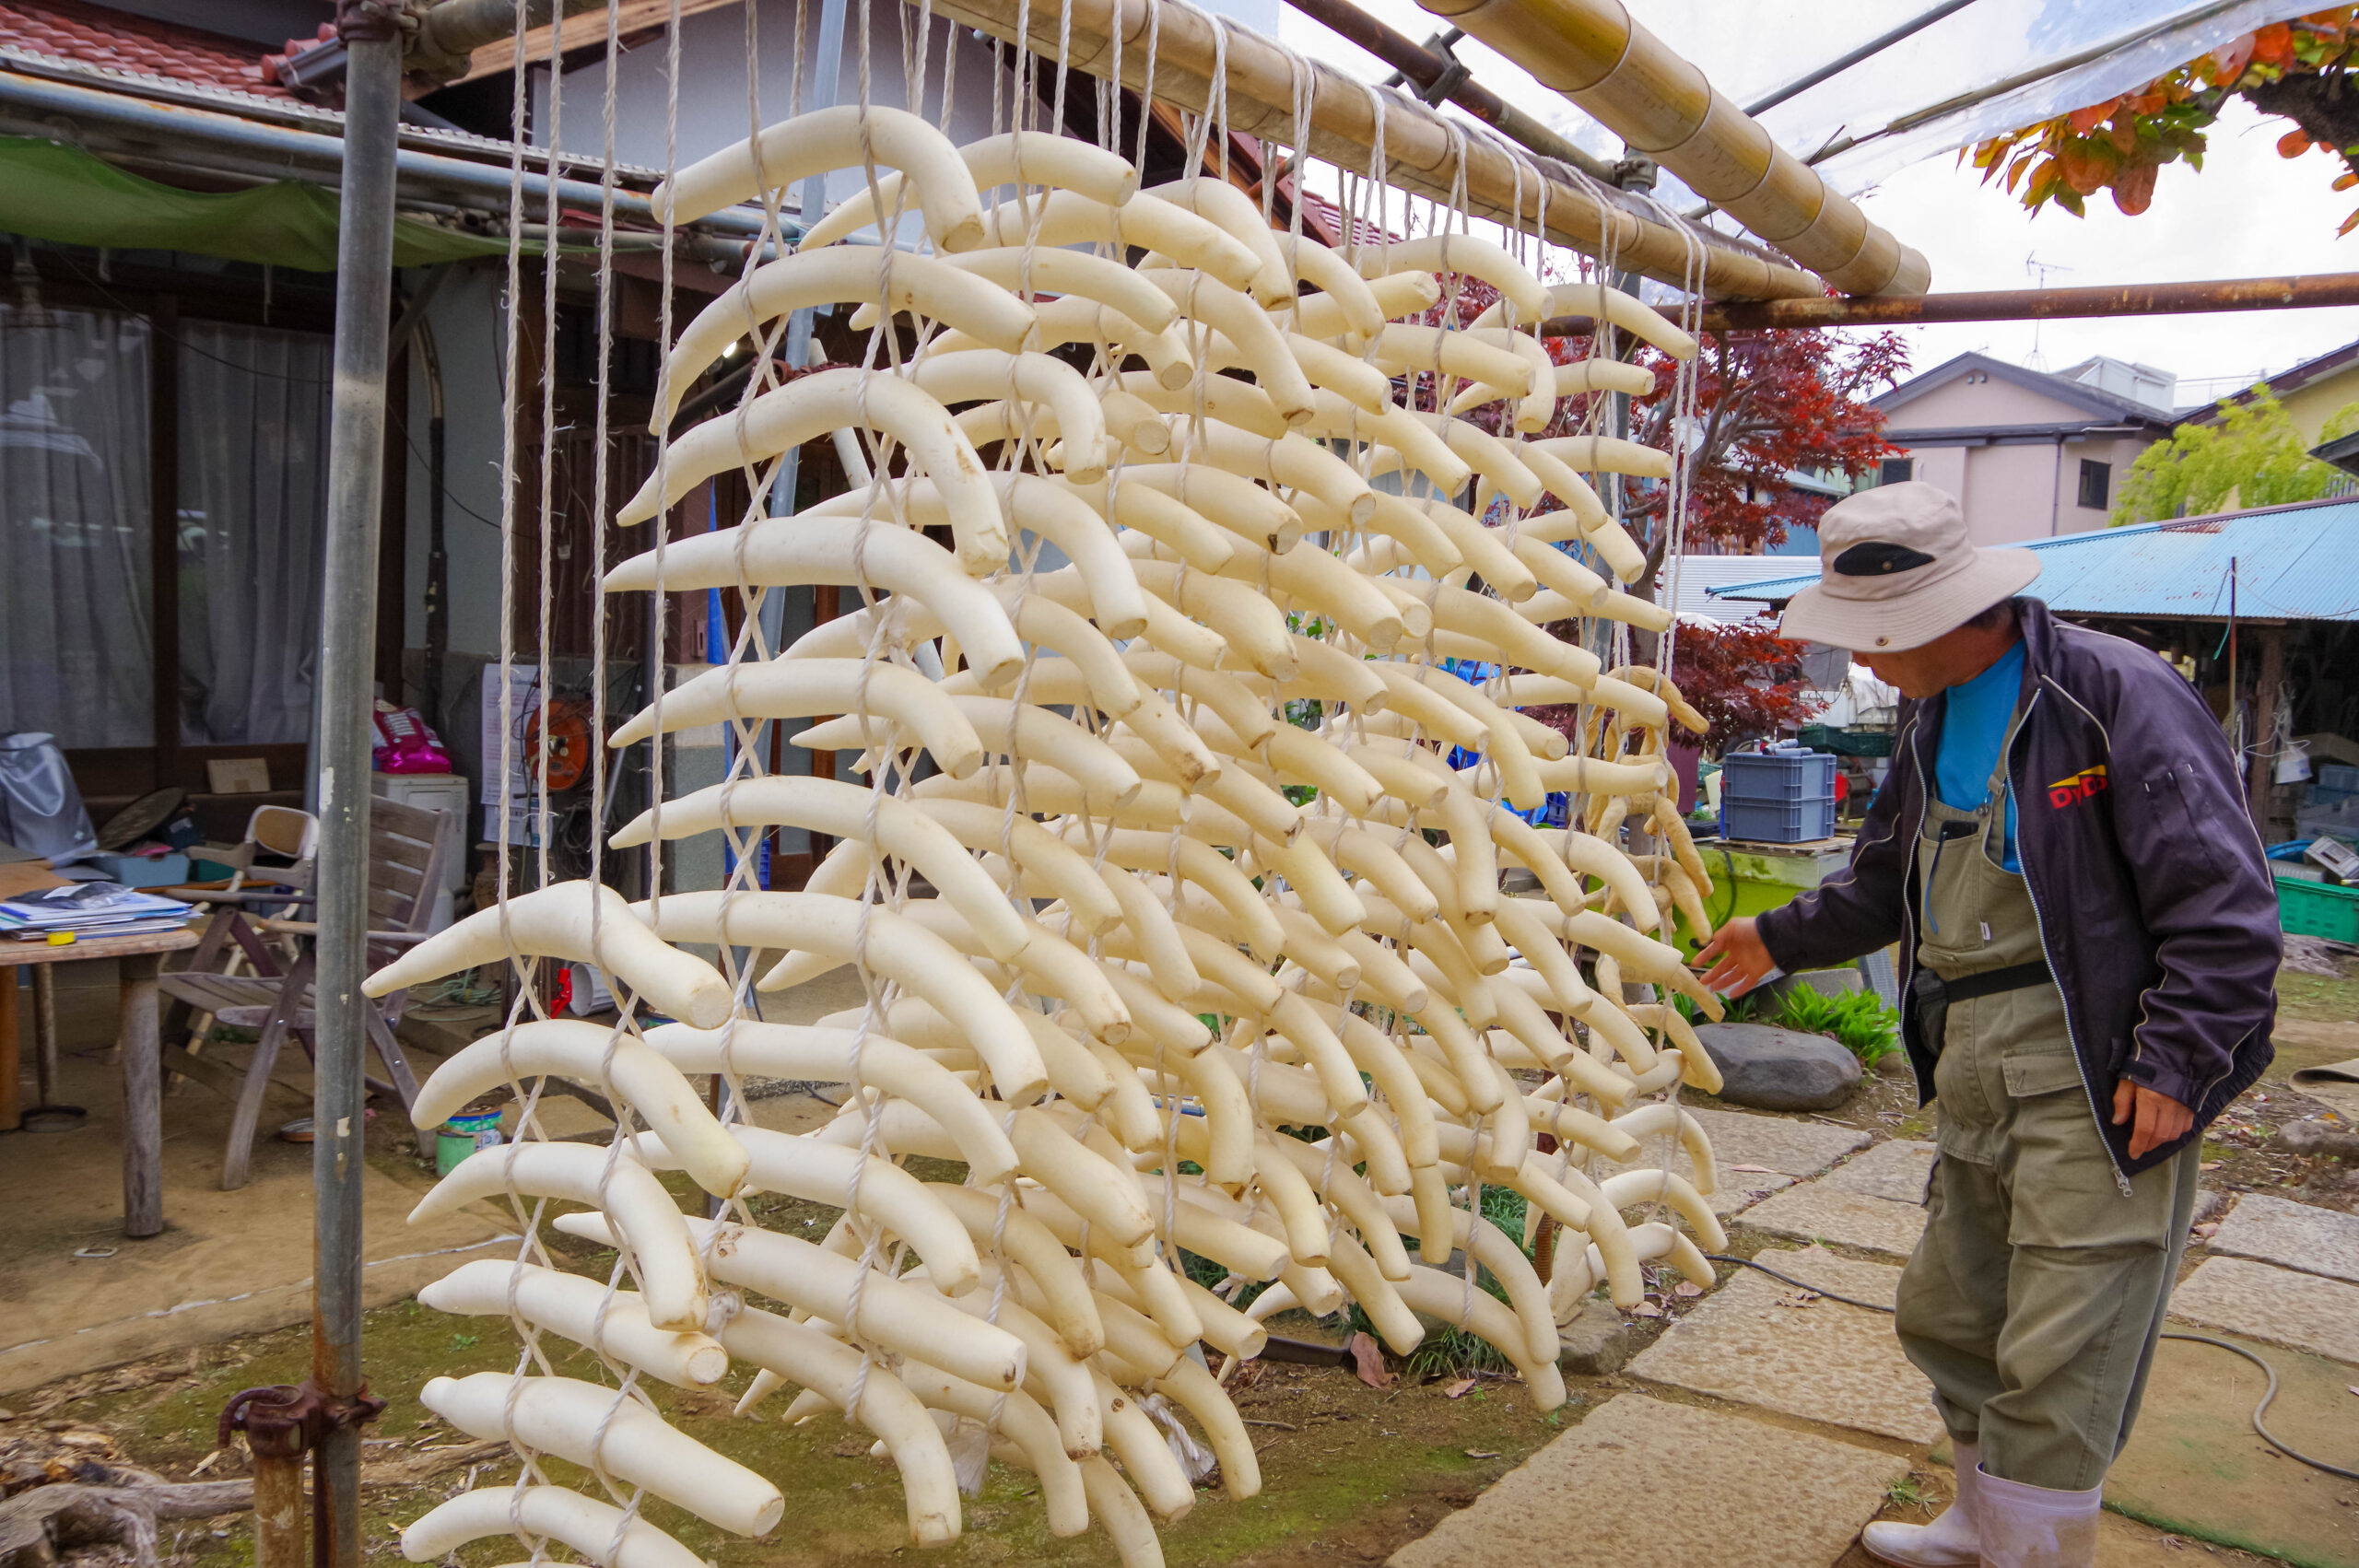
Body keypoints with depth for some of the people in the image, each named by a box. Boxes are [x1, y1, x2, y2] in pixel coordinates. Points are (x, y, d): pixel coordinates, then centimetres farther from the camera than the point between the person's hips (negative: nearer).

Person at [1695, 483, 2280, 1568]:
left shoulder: (2115, 694, -13)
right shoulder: (1932, 715, 13)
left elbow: (2222, 900, -14)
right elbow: (1890, 879, 28)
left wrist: (2177, 1061, -17)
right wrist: (1784, 937, 28)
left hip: (2093, 1075, -8)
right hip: (1973, 1068, 9)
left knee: (2056, 1363, -4)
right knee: (1948, 1319, 18)